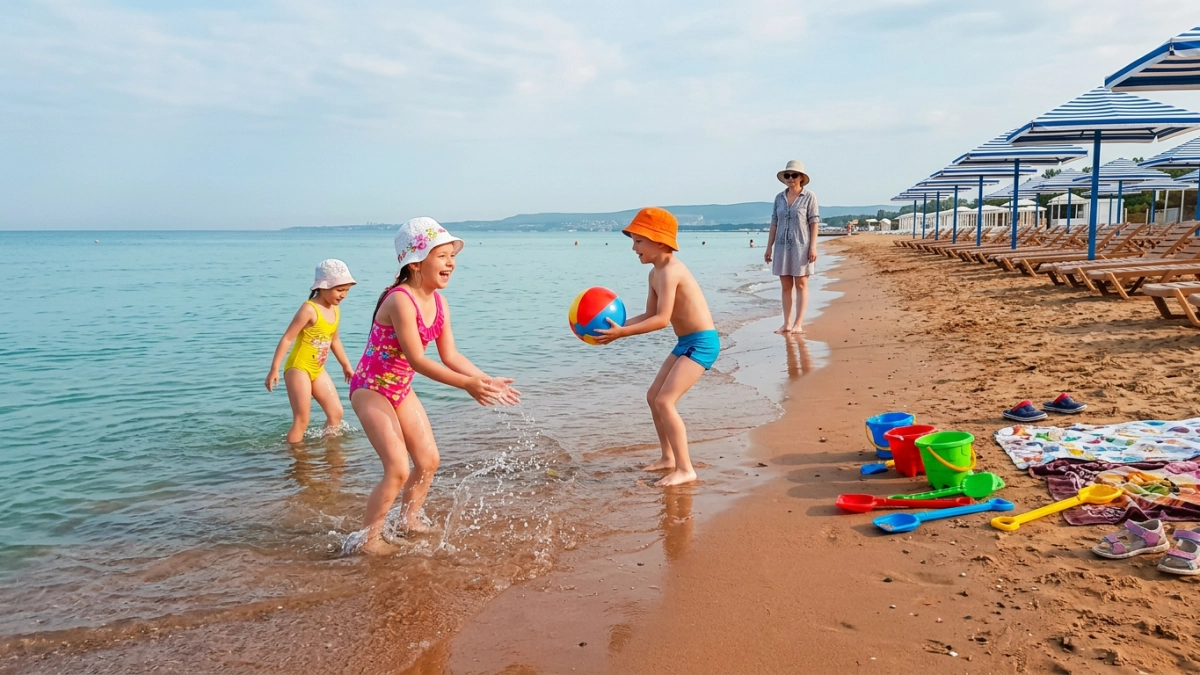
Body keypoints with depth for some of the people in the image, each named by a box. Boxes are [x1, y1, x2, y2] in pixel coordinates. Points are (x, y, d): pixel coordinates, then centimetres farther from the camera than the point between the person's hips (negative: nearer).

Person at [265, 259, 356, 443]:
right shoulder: (309, 309, -20)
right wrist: (274, 369, -24)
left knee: (336, 412, 9)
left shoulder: (336, 311, 5)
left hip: (318, 370, 8)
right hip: (298, 368, -8)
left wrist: (346, 365, 29)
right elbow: (287, 338, -20)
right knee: (301, 421, -7)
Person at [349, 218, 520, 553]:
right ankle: (369, 538, 3)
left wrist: (488, 380, -9)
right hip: (371, 388, -8)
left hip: (401, 389, 9)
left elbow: (450, 355, 0)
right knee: (398, 469, -14)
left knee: (428, 459, 12)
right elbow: (417, 360, -32)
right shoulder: (401, 300, -28)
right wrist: (467, 384, -36)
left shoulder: (439, 303, -3)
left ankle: (409, 519, 33)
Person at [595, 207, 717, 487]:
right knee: (653, 396, 15)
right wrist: (619, 326, -1)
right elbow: (649, 315, 11)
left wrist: (622, 333, -30)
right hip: (686, 343, 10)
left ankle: (685, 469, -10)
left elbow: (662, 319, -28)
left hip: (702, 342, -10)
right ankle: (668, 457, 27)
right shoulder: (656, 273, 9)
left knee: (665, 401, -16)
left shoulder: (670, 270, -21)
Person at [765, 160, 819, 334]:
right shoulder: (779, 198, 8)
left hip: (801, 246, -4)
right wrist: (769, 247, 7)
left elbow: (814, 223, -5)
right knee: (785, 286, 6)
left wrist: (813, 246, -11)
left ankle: (798, 323, 2)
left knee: (801, 284, 1)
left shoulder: (809, 197, -3)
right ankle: (787, 323, 10)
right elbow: (774, 223, 10)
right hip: (782, 246, 4)